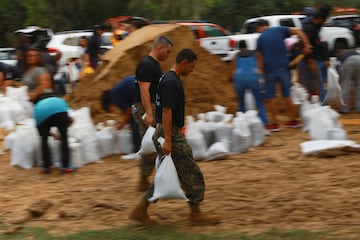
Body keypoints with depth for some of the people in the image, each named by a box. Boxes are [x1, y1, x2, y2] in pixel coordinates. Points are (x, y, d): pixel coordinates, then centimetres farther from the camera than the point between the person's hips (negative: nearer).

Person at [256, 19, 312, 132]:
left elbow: (259, 57, -1)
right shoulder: (279, 30, 3)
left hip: (269, 70, -3)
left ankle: (274, 123, 4)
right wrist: (306, 45, -6)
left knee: (270, 97, 6)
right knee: (287, 94, 13)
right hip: (283, 67, 3)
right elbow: (298, 31, -8)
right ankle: (293, 120, 18)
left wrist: (261, 70, 8)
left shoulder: (260, 38, 0)